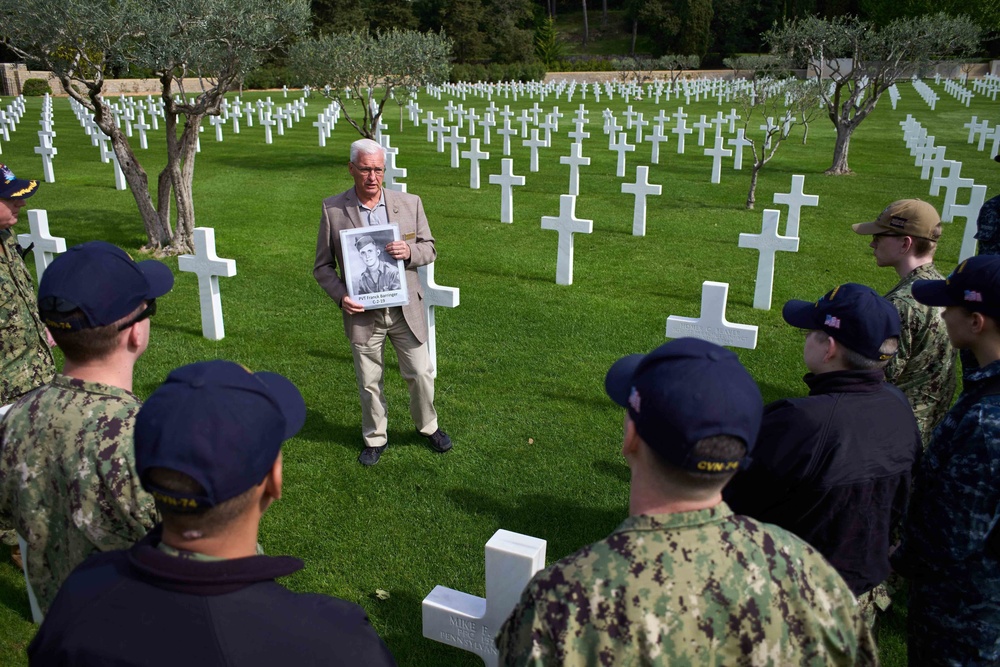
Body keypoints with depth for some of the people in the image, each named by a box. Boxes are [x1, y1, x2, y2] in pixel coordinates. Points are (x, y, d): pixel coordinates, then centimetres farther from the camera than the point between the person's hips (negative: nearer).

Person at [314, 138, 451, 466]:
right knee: (369, 383, 12)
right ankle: (374, 439, 34)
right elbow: (323, 265, 0)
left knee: (421, 374, 11)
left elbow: (429, 249, 6)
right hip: (362, 313, -1)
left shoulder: (410, 204, -2)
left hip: (405, 309, 1)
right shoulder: (332, 209, -6)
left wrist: (409, 251, -17)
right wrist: (340, 295, -17)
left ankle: (427, 426, 38)